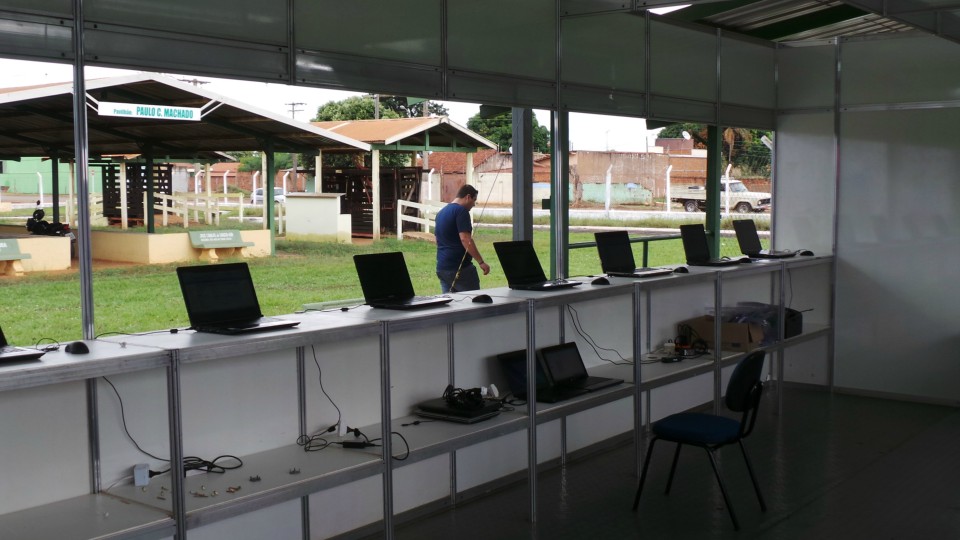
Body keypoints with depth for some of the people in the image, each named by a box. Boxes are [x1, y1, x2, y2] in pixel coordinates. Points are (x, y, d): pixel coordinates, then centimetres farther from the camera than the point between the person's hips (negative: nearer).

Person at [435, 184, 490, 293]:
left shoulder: (441, 212, 17)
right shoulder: (461, 211, -11)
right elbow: (465, 239, -21)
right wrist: (481, 262, -21)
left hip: (441, 268, 8)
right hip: (460, 267, -8)